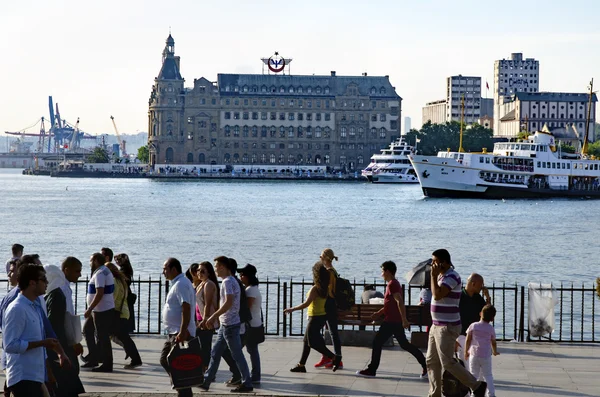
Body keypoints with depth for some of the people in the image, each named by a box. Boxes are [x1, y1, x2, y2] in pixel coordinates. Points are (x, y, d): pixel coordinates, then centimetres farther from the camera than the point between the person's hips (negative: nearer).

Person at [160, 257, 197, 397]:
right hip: (174, 333, 11)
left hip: (180, 333, -11)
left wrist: (182, 332, -30)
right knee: (164, 359, 17)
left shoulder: (181, 284, -17)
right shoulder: (178, 283, 16)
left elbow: (186, 308, -26)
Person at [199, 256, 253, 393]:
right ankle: (206, 382, 18)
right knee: (215, 353, 13)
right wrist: (210, 318, 21)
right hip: (225, 324, 10)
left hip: (230, 325, -10)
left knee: (237, 355, -3)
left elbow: (228, 303, -25)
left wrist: (213, 317, -21)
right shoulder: (231, 281, 15)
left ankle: (247, 384, 4)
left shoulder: (227, 282, -16)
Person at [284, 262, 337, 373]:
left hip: (315, 317, -9)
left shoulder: (315, 289, -20)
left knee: (313, 342, -1)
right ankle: (301, 365, 19)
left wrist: (292, 309, -18)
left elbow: (306, 304, -23)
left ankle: (334, 357, -3)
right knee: (307, 341, 14)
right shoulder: (325, 288, 2)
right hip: (322, 316, 9)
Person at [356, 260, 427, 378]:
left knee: (377, 343, -3)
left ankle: (371, 370, 2)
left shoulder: (392, 284, -15)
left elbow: (400, 302, -24)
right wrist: (379, 313, 20)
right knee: (404, 344, 12)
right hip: (396, 320, 10)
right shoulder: (394, 283, 17)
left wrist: (404, 320, -27)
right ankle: (425, 364, 9)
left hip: (391, 321, -10)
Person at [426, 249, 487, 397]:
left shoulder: (452, 276, -17)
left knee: (447, 362, -8)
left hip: (447, 327, -10)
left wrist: (433, 276, -20)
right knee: (431, 361, 9)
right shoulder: (442, 276, 13)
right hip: (437, 326, 10)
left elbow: (437, 295, -28)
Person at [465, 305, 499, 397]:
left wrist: (466, 351, 9)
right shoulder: (490, 329, 1)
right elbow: (493, 342, 10)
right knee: (488, 375, 10)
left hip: (474, 355, -1)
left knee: (473, 375, 5)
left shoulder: (473, 326, -2)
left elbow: (468, 340, -2)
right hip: (486, 356, 1)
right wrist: (495, 352, 28)